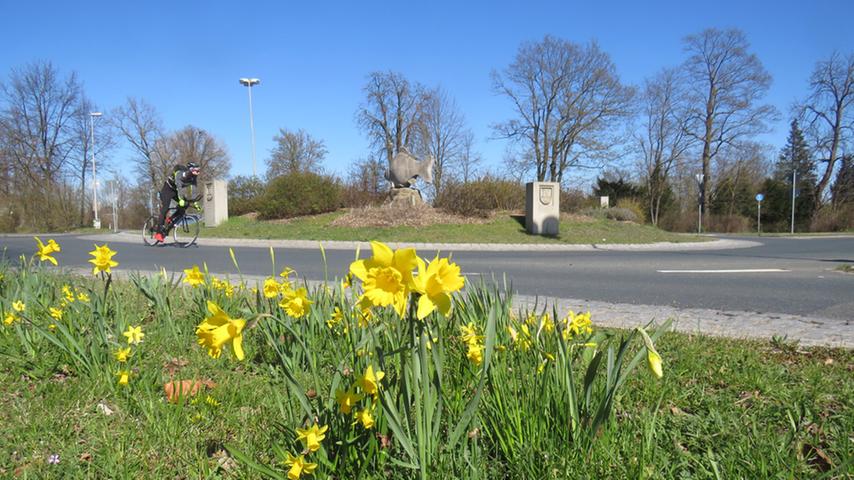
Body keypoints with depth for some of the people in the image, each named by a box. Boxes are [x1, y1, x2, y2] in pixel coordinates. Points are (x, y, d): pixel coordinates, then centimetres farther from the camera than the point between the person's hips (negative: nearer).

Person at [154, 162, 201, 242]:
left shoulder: (192, 178, -11)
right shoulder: (180, 174, -31)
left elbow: (193, 190, -9)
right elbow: (179, 186, -44)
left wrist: (195, 202, -18)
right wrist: (181, 199, -56)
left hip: (175, 191, 7)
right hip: (168, 189, -7)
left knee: (184, 205, -12)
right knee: (165, 209, -16)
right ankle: (158, 232, -16)